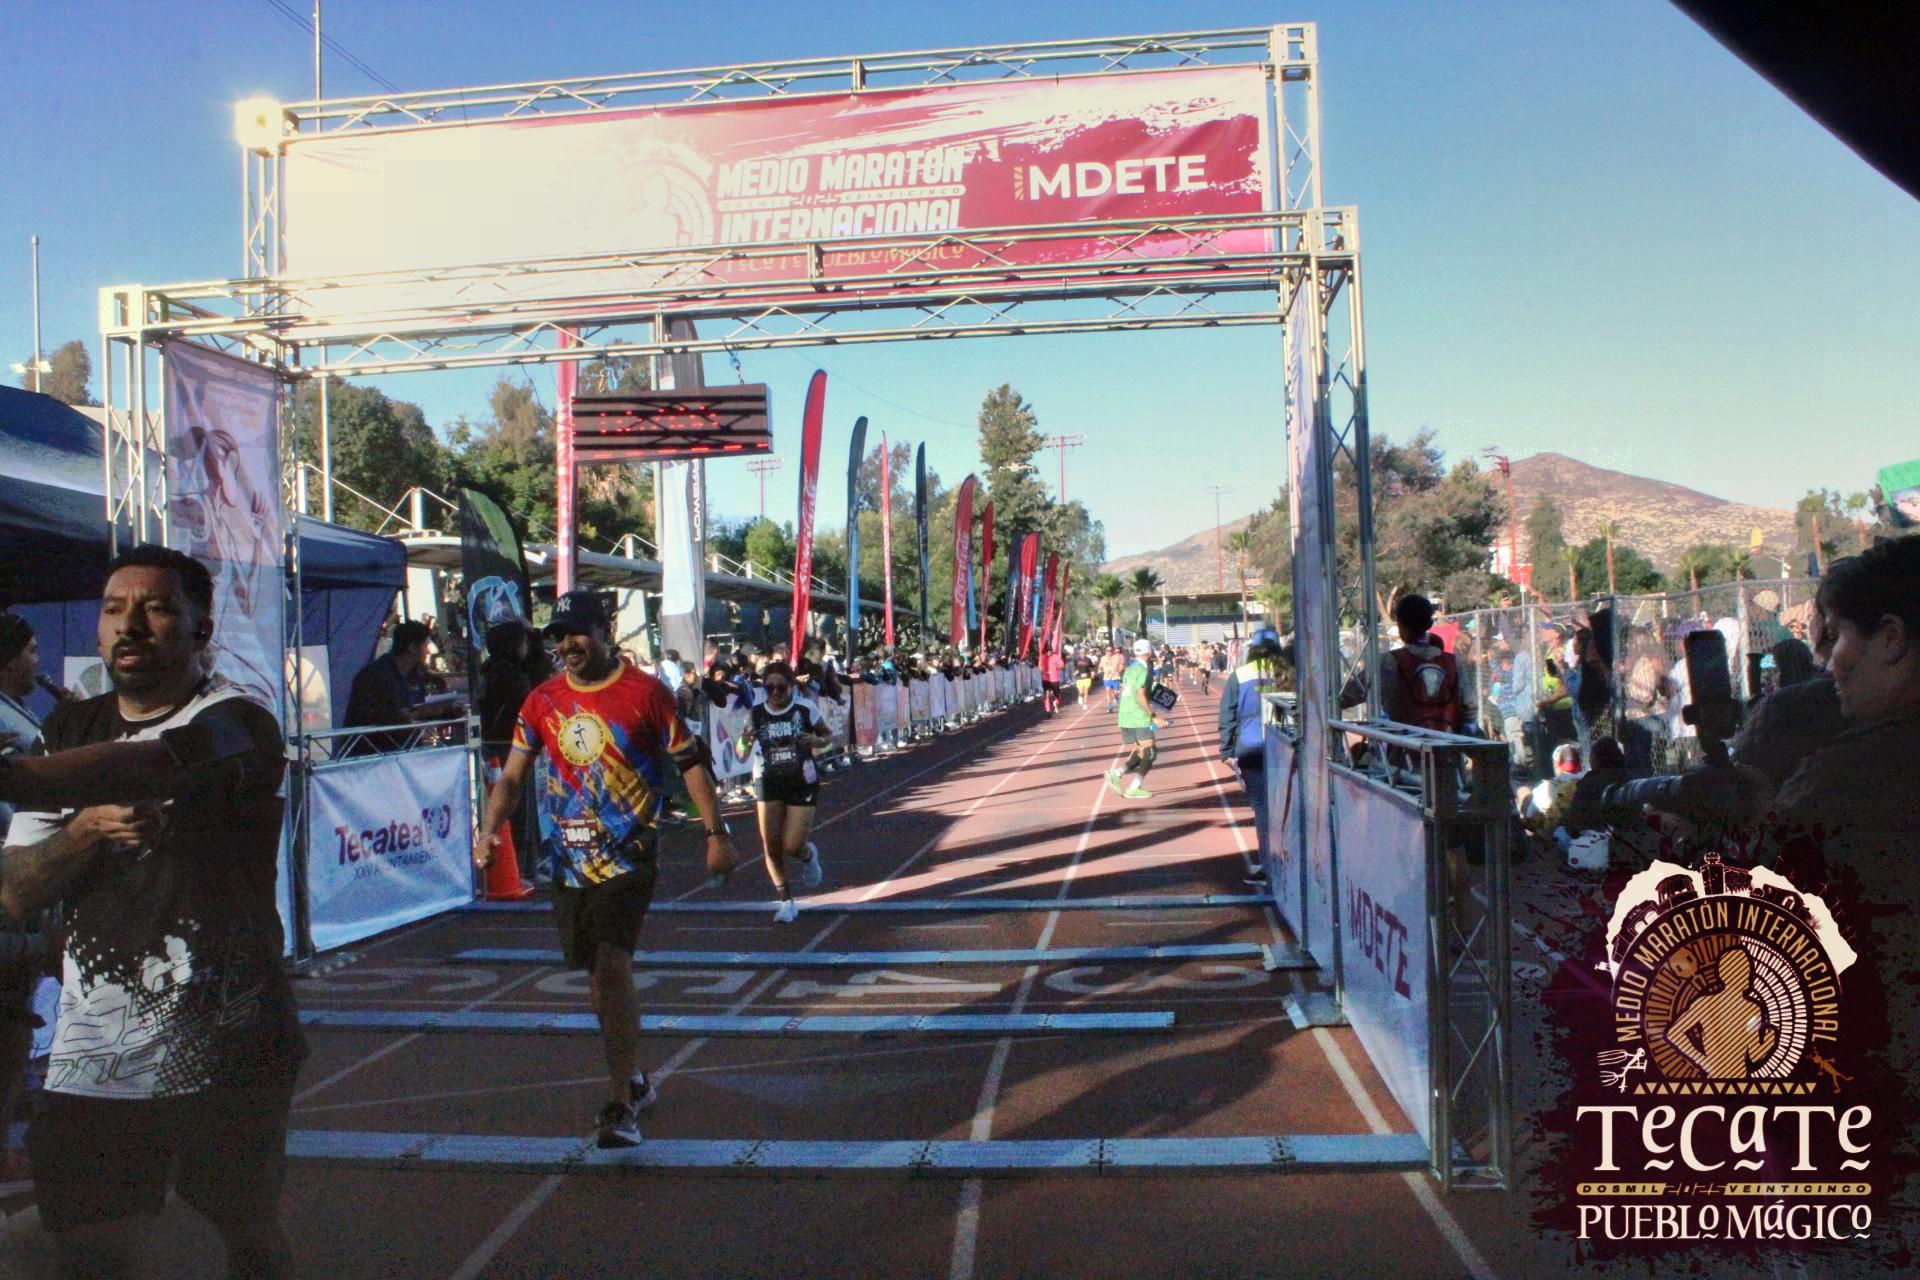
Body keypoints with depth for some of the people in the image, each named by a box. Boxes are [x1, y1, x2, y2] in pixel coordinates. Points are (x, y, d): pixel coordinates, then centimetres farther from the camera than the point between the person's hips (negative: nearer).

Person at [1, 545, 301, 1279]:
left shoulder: (237, 722, -9)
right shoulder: (70, 733, 10)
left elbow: (156, 761, -32)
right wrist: (88, 828, -14)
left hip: (223, 1047, -4)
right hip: (91, 1054, 4)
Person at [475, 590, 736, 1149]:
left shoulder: (645, 693, -4)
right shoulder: (542, 702, 7)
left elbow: (690, 763, 2)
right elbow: (513, 776, 7)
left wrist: (715, 834, 0)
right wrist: (489, 830, -10)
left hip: (629, 852, -5)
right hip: (568, 857, 5)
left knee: (612, 963, -17)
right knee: (599, 975, 13)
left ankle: (622, 1104, -10)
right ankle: (634, 1081, 32)